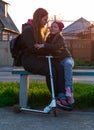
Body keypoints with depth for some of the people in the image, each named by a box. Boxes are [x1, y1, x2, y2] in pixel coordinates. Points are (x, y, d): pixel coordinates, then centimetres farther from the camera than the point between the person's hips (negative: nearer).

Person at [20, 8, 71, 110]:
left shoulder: (38, 30, 19)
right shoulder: (28, 29, -9)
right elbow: (33, 48, -18)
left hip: (37, 58, 8)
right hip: (29, 59, -8)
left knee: (59, 67, -20)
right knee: (50, 70, -32)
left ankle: (62, 97, -31)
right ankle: (56, 98, -20)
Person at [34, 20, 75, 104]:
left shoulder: (60, 38, -12)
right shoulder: (49, 37, 8)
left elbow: (56, 46, -33)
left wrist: (43, 45, -40)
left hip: (66, 58, -5)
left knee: (67, 64, -40)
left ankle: (69, 88, -47)